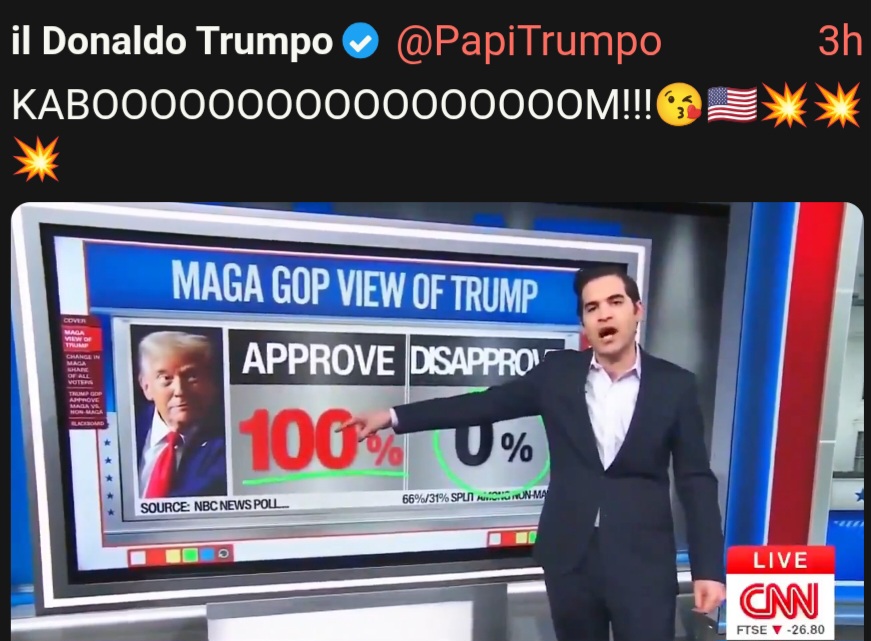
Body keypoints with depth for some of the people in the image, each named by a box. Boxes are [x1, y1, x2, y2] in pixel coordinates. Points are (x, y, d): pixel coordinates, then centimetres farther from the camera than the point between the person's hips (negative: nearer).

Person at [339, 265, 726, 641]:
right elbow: (486, 404, 0)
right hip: (569, 557, 2)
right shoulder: (558, 372, -2)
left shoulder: (676, 385, -3)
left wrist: (708, 568, -5)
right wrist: (393, 416, -2)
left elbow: (696, 481, 0)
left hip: (643, 562, -1)